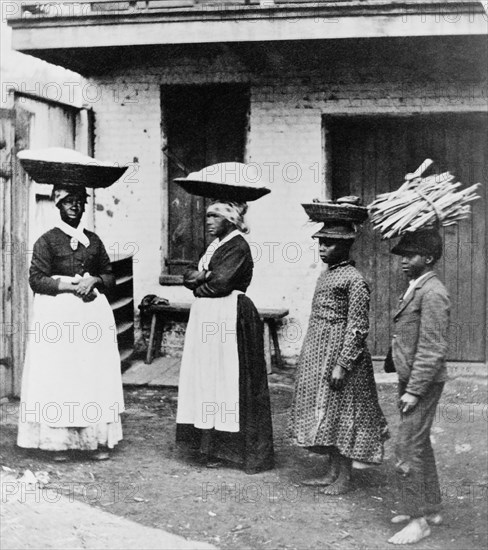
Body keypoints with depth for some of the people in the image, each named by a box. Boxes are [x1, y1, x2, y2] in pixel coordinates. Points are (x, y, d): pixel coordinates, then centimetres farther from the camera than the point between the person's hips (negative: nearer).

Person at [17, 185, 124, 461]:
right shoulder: (47, 241, 0)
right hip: (58, 314, -3)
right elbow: (36, 279, -5)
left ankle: (98, 439, 7)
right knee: (58, 375, -3)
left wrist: (94, 281, -7)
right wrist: (67, 286, -16)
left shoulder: (94, 240, 12)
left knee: (96, 375, 2)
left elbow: (110, 275, 14)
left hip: (93, 313, 4)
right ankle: (59, 440, 4)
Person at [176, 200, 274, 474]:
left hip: (230, 319, -9)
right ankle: (210, 442, 17)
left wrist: (198, 285, -1)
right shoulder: (216, 245, 16)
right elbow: (189, 275, 13)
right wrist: (199, 275, -9)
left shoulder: (238, 247, -12)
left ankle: (221, 447, 3)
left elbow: (219, 284, -19)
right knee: (207, 379, 10)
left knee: (225, 380, -4)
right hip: (208, 318, 9)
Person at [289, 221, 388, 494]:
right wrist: (310, 356, 19)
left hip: (340, 353, -9)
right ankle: (332, 472, 23)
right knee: (325, 414, 13)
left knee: (340, 414, -1)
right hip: (318, 357, 9)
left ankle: (344, 477, 10)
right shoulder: (326, 275, 12)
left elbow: (358, 328, -18)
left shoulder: (354, 280, -15)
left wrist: (342, 365, -21)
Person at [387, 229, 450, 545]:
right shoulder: (416, 290, 12)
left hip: (423, 383, -10)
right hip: (411, 380, 10)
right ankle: (431, 508, 30)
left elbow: (433, 349, -21)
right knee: (420, 445, 17)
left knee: (408, 450, -6)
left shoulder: (432, 293, -18)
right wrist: (407, 385, 15)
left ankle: (420, 521, 4)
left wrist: (414, 390, -20)